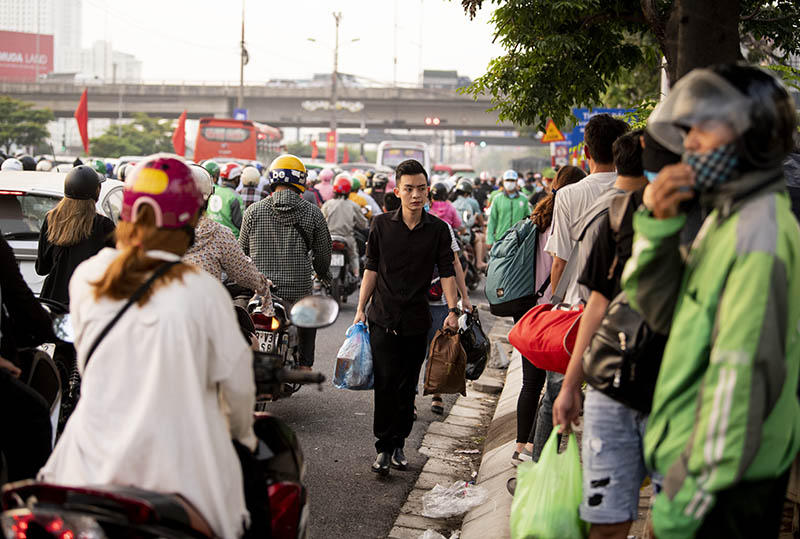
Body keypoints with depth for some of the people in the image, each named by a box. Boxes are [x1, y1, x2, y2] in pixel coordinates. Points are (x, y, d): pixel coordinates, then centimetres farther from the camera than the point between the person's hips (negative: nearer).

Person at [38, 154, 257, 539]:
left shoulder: (86, 278, -2)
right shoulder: (202, 291, -13)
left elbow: (86, 362, 9)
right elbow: (236, 378, -5)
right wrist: (242, 431, 14)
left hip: (95, 461, 4)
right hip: (178, 468, -3)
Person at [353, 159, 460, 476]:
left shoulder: (438, 229, 2)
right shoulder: (381, 225, 2)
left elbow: (446, 272, 1)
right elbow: (371, 269, 7)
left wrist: (452, 310, -10)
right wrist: (361, 309, 4)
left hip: (417, 320, 1)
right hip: (383, 318, -1)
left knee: (407, 386, 6)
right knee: (385, 384, -7)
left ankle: (399, 444, 18)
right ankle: (384, 447, 1)